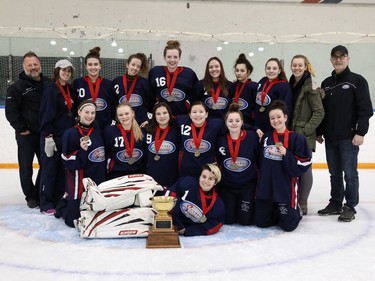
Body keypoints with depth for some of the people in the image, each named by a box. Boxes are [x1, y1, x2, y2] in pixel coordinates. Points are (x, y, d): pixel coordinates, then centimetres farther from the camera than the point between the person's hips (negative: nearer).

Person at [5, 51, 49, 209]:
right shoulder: (17, 87, -7)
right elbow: (10, 111, -10)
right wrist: (21, 129, -12)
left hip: (44, 133, 4)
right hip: (26, 134, -4)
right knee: (26, 167, 4)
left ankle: (40, 193, 25)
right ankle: (30, 196, 18)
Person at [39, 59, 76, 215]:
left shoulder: (70, 90, 13)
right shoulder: (50, 90, -9)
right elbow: (46, 115, -15)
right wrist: (48, 136, -19)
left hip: (67, 136, 7)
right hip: (53, 136, -7)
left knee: (64, 170, 9)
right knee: (50, 169, -2)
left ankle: (59, 200, 19)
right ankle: (46, 204, 8)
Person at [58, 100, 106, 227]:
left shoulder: (97, 129, 6)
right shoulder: (71, 133, -13)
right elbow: (67, 161, -13)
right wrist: (82, 151, -27)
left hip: (98, 180, 6)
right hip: (79, 182, -6)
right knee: (74, 221, -4)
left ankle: (68, 199, 37)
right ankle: (63, 205, 28)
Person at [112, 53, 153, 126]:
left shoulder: (144, 82, 1)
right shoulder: (116, 82, 3)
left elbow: (151, 103, 6)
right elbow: (112, 103, 10)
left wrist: (149, 120, -1)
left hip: (142, 124, -1)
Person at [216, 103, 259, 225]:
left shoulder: (252, 136, -11)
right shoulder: (221, 140, -5)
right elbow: (217, 161, 9)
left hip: (247, 185, -2)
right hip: (227, 185, 2)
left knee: (245, 221, 3)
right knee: (228, 220, 9)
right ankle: (233, 205, 40)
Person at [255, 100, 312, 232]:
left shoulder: (297, 138, -8)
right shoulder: (266, 137, 7)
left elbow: (303, 165, -12)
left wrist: (286, 154, -20)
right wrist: (263, 178, 7)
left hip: (286, 189, -4)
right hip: (265, 187, 4)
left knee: (288, 225, -3)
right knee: (261, 222, 6)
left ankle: (295, 211, 28)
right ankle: (275, 212, 34)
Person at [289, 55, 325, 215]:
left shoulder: (310, 86, -10)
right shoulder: (291, 84, 11)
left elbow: (319, 112, -12)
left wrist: (306, 130, -15)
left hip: (305, 135, -6)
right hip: (291, 133, 6)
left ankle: (302, 203, 11)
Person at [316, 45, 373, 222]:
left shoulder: (357, 80, -2)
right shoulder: (326, 83, 13)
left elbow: (365, 109, -8)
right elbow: (321, 110, 16)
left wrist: (360, 132, -15)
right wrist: (319, 132, 12)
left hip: (349, 137, -5)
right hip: (330, 137, 5)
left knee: (350, 173, -1)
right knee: (334, 173, 11)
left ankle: (350, 207, 9)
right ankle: (335, 204, 22)